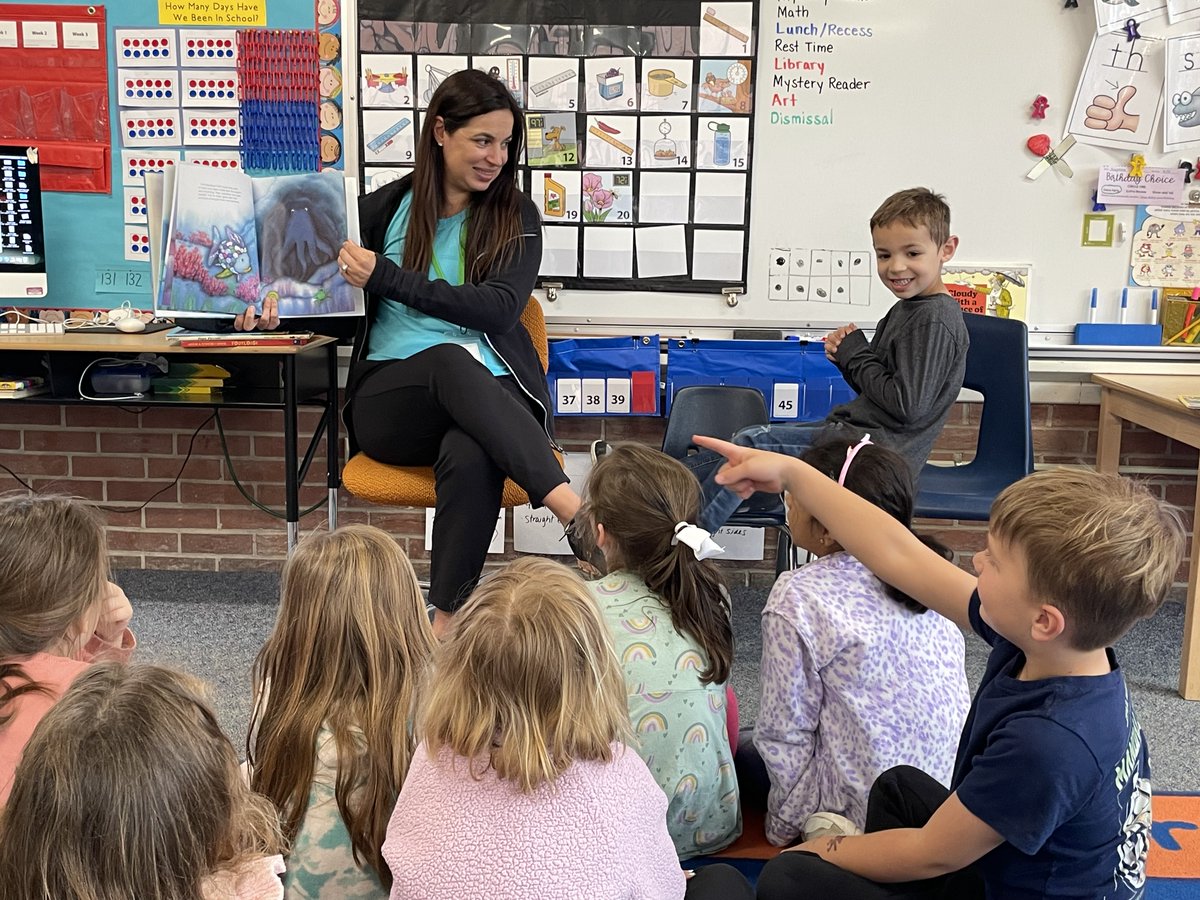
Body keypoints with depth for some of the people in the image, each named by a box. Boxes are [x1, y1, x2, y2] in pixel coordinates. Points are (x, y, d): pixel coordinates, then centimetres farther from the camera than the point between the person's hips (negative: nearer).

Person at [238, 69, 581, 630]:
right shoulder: (388, 207, 14)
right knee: (449, 358, -37)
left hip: (489, 393, 0)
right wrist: (276, 294, 2)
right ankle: (577, 512, -50)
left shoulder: (516, 217, 11)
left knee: (470, 458, -39)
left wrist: (387, 277, -10)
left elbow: (501, 308, -6)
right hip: (390, 399, 1)